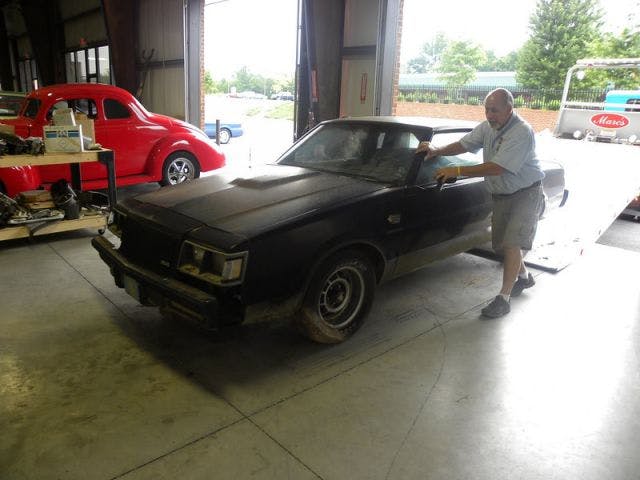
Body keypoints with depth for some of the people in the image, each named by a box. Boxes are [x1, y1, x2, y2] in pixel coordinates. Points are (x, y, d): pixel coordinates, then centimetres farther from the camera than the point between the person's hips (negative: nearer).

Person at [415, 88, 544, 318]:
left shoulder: (522, 132, -26)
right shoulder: (488, 127, -2)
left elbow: (496, 168, -33)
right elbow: (463, 144, 2)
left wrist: (457, 171, -33)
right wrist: (437, 150, -17)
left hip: (525, 194, -7)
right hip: (501, 195, 8)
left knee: (512, 243, -14)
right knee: (501, 244, 13)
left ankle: (504, 298, -7)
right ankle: (524, 276, 39)